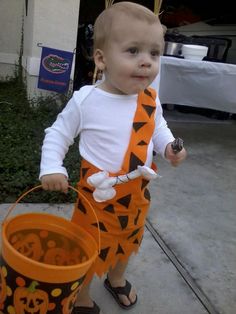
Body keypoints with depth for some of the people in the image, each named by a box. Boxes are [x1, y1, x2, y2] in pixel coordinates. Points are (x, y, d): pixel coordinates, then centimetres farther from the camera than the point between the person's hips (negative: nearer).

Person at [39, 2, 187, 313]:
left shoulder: (150, 100, -8)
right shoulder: (85, 100, -20)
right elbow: (58, 134, -7)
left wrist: (168, 146, -6)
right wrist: (51, 168, -19)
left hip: (137, 195, 5)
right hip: (98, 197, -5)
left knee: (128, 241, 28)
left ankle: (117, 279, 59)